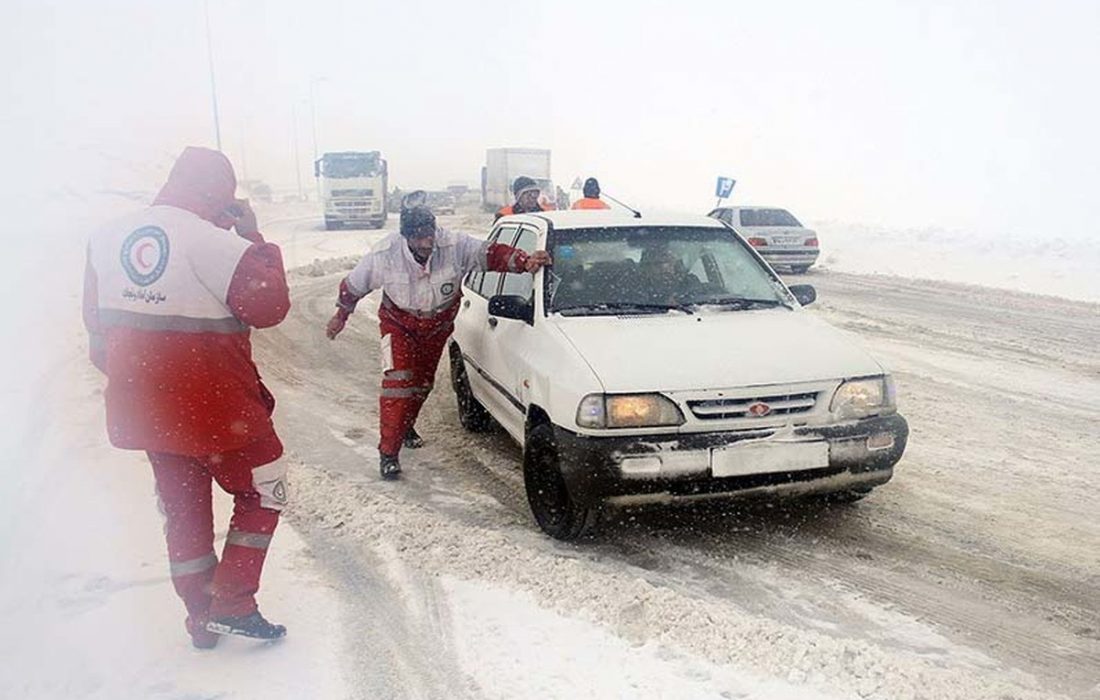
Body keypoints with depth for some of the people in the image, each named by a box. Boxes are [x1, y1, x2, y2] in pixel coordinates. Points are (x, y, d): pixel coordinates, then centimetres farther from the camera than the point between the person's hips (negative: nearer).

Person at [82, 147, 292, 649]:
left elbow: (96, 321, 12)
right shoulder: (209, 240, -20)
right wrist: (254, 238, -7)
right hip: (214, 404, -7)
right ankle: (232, 604, 8)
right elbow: (269, 305, -16)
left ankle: (202, 619, 30)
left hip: (141, 408, 7)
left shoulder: (107, 237, 4)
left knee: (182, 508, 20)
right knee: (264, 492, 13)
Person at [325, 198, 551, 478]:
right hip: (399, 325, -3)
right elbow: (353, 284, -8)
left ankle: (405, 426, 46)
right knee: (398, 382, -17)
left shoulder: (455, 245, -28)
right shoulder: (384, 255, -25)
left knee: (423, 382, 18)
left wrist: (524, 262, -47)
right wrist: (340, 316, 5)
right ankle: (388, 452, -9)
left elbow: (492, 254, -28)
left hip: (438, 326, 3)